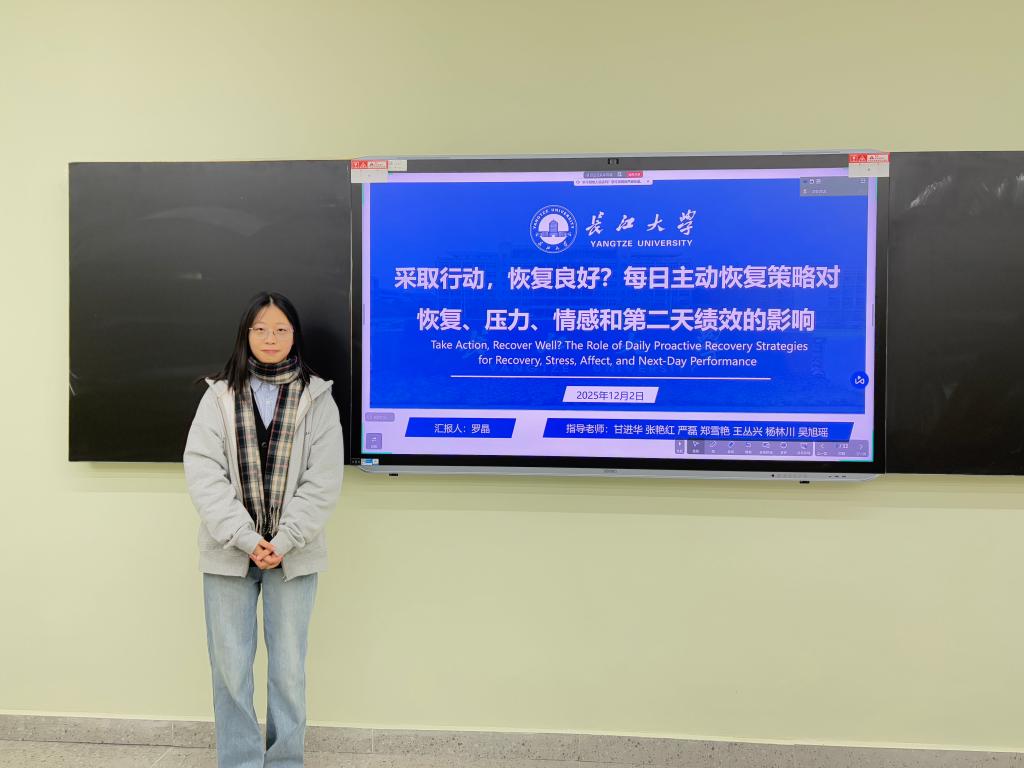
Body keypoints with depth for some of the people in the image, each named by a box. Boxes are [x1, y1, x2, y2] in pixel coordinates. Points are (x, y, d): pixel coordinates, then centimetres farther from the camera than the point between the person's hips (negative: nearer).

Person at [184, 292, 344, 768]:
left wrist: (283, 541, -13)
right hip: (229, 551, 1)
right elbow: (202, 472, -5)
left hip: (293, 553, 0)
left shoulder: (317, 397, 1)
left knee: (289, 667, 7)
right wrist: (245, 538, -13)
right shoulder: (220, 395, 3)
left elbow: (324, 480, -5)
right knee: (230, 666, 7)